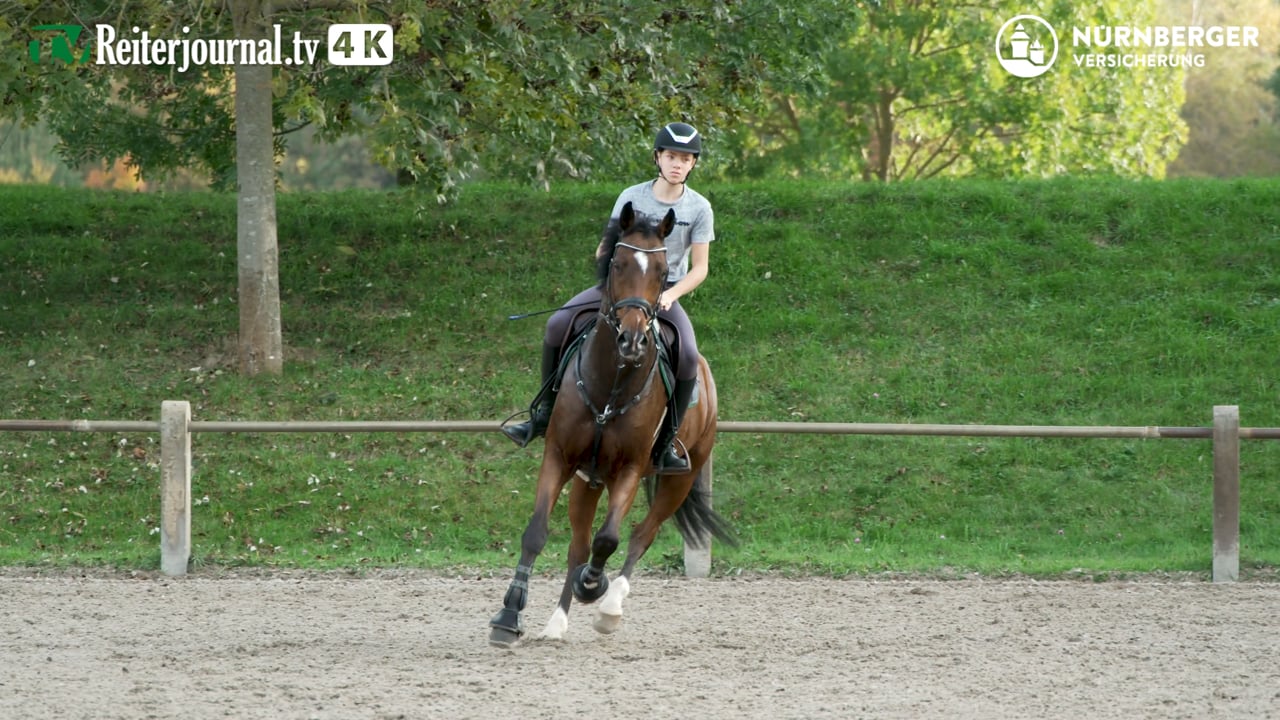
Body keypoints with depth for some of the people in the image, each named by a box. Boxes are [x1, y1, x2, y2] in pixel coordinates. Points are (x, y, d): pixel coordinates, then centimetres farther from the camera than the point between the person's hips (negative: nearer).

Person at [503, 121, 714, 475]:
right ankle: (544, 413, -4)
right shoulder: (632, 198, 0)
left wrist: (671, 294, -19)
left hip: (666, 292, -1)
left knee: (688, 356, -29)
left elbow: (699, 268, -2)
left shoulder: (699, 209, -2)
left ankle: (666, 444, -16)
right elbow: (607, 248, 5)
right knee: (558, 325, -19)